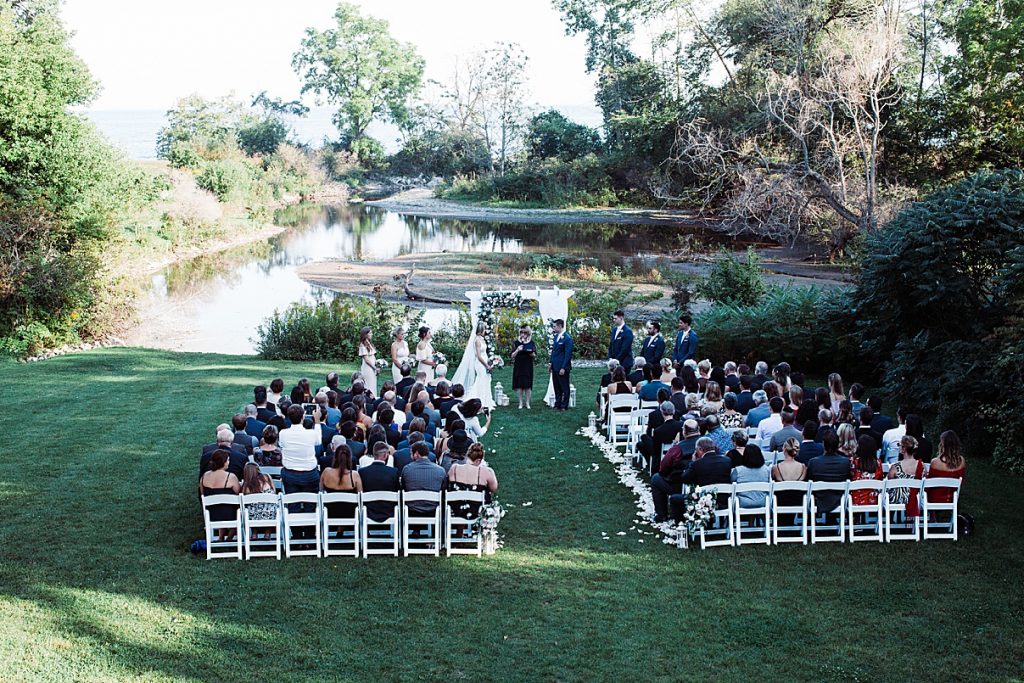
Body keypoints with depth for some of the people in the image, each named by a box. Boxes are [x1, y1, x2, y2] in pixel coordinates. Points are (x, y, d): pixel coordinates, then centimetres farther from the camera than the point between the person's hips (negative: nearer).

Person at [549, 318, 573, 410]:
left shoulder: (567, 339, -14)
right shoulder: (556, 337, 12)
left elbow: (568, 354, -16)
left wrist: (563, 368, -18)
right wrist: (550, 362, 13)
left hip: (562, 368, -8)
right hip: (555, 367, 8)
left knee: (564, 388, 2)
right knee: (557, 387, 14)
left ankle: (564, 406, 8)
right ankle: (557, 404, 22)